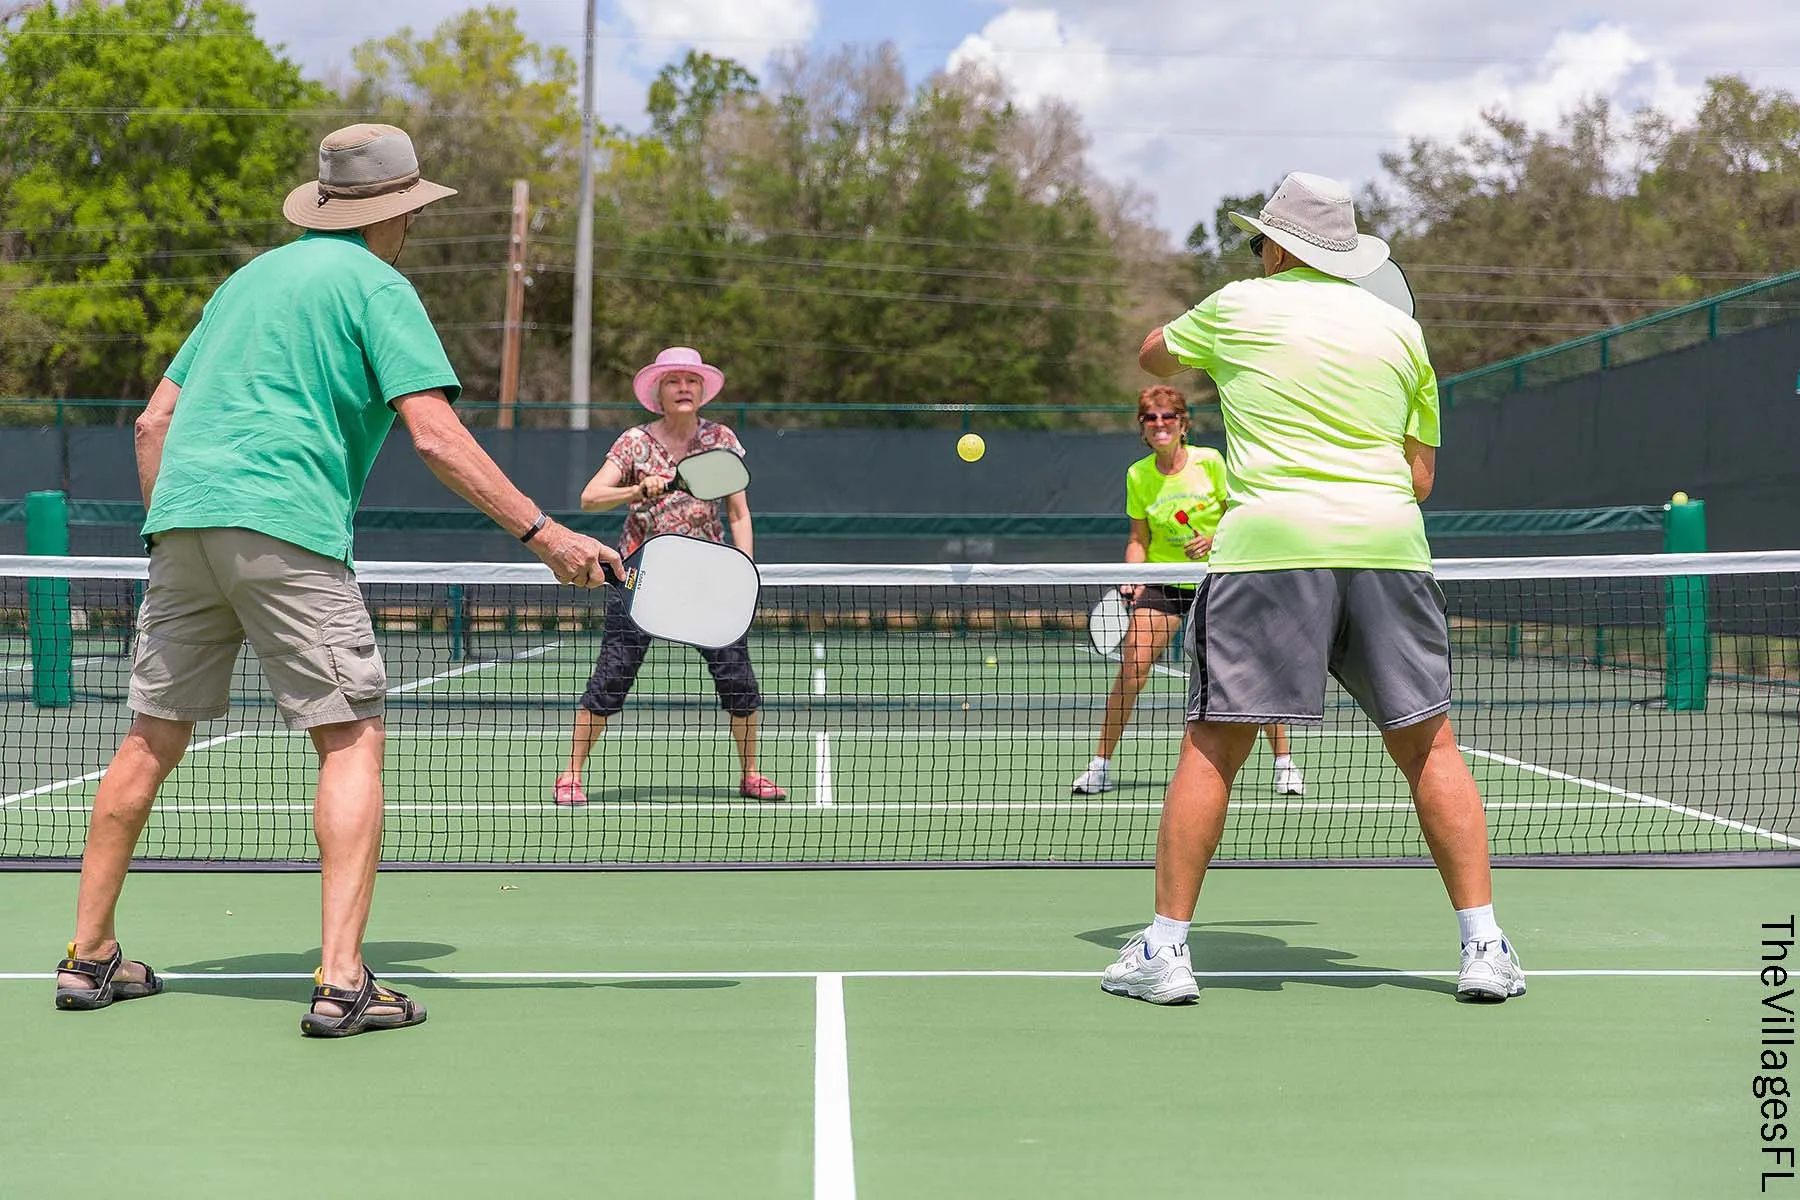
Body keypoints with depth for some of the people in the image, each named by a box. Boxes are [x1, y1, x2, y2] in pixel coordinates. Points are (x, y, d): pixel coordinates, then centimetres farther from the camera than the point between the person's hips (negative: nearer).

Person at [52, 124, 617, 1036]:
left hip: (182, 517, 7)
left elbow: (154, 423, 23)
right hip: (285, 525, -7)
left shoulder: (250, 277, 24)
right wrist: (543, 533, -10)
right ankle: (341, 980, -14)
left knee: (153, 739, 15)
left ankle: (89, 956, 22)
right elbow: (436, 438, -10)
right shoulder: (378, 286, 2)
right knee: (353, 737, -4)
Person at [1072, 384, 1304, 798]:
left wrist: (1214, 541, -19)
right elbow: (1139, 537, 5)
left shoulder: (1210, 461, -8)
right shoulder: (1138, 475, -2)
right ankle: (1101, 765, -2)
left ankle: (1284, 763, 9)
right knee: (1132, 665, -12)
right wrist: (1134, 577, -10)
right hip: (1163, 581, 1)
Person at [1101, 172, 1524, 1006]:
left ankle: (1165, 947, 2)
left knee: (1213, 744, 2)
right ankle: (1483, 945, 6)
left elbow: (1152, 355, 30)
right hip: (1389, 545, 3)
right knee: (1428, 745, 8)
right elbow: (1420, 475, 17)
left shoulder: (1238, 307, 10)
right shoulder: (1400, 330, 16)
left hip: (1269, 541, -2)